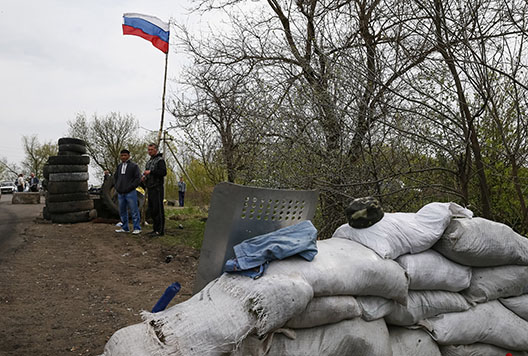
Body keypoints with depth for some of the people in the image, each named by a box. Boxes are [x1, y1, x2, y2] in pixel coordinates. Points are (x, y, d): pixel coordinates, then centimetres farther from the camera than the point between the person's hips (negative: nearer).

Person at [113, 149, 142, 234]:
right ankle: (124, 228, 21)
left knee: (134, 211, -5)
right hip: (120, 193, 7)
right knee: (122, 211, 12)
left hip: (130, 193, -6)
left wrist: (130, 187, -13)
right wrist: (116, 186, 11)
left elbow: (138, 178, -10)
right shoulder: (119, 166, 14)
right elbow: (115, 177, 26)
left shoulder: (134, 166, -4)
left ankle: (137, 228, 0)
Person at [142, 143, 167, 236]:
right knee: (152, 209, 10)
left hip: (157, 188, -9)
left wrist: (150, 172, -18)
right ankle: (155, 229, 17)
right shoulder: (149, 161, 21)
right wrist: (144, 177, 10)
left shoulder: (160, 160, -6)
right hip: (150, 188, 9)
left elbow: (163, 172, -18)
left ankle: (160, 230, -8)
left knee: (158, 209, -10)